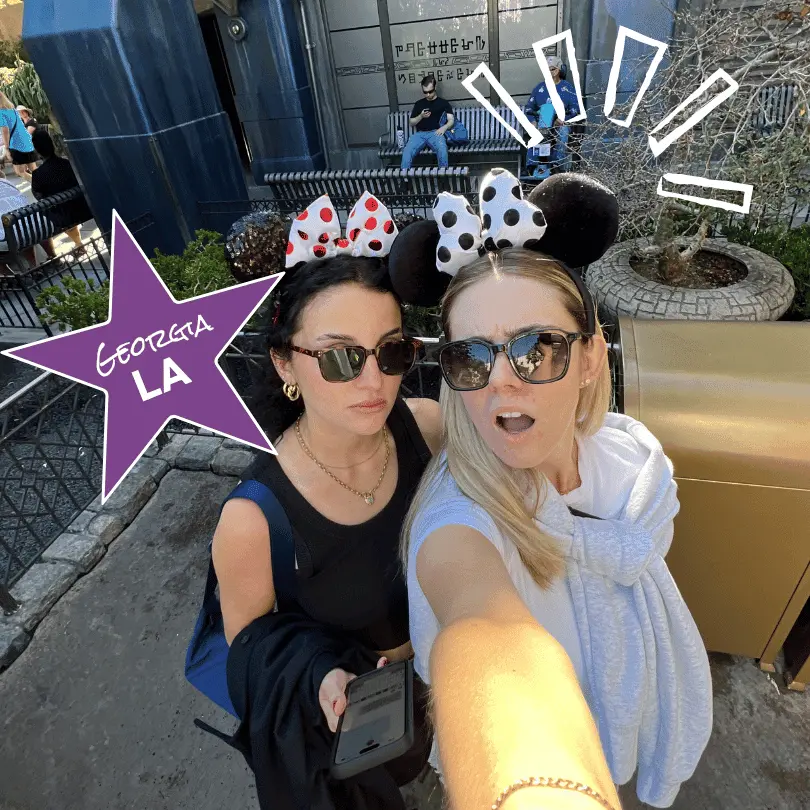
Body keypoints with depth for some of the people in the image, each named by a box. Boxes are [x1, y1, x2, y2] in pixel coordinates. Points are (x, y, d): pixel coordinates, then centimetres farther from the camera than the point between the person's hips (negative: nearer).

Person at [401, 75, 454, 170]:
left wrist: (444, 127, -17)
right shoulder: (419, 103, 22)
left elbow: (451, 120, 5)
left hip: (435, 133, -2)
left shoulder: (443, 103, 15)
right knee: (407, 152, -29)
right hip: (420, 134, 2)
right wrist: (421, 116, 0)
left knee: (442, 149, -37)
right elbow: (411, 123, 21)